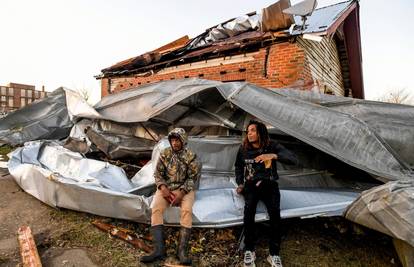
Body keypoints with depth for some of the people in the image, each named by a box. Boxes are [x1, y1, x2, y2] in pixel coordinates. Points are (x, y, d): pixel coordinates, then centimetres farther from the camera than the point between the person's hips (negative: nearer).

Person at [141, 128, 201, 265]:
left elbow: (192, 178, -6)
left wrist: (181, 192, -21)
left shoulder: (191, 156, -5)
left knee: (187, 210, -31)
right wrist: (163, 188, -15)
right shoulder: (164, 154, 2)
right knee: (156, 208, -25)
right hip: (166, 188, 2)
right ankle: (159, 249, -25)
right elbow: (158, 174, 4)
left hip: (184, 189, -2)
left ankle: (182, 250, -25)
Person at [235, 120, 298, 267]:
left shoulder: (273, 146, -4)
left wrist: (273, 156, -30)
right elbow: (238, 167, 20)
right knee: (249, 209, -29)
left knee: (274, 212, -28)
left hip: (269, 184, -1)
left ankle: (274, 254, -12)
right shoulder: (244, 148, 4)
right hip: (250, 184, 1)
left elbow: (294, 159, -16)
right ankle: (249, 250, -13)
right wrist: (240, 183, 7)